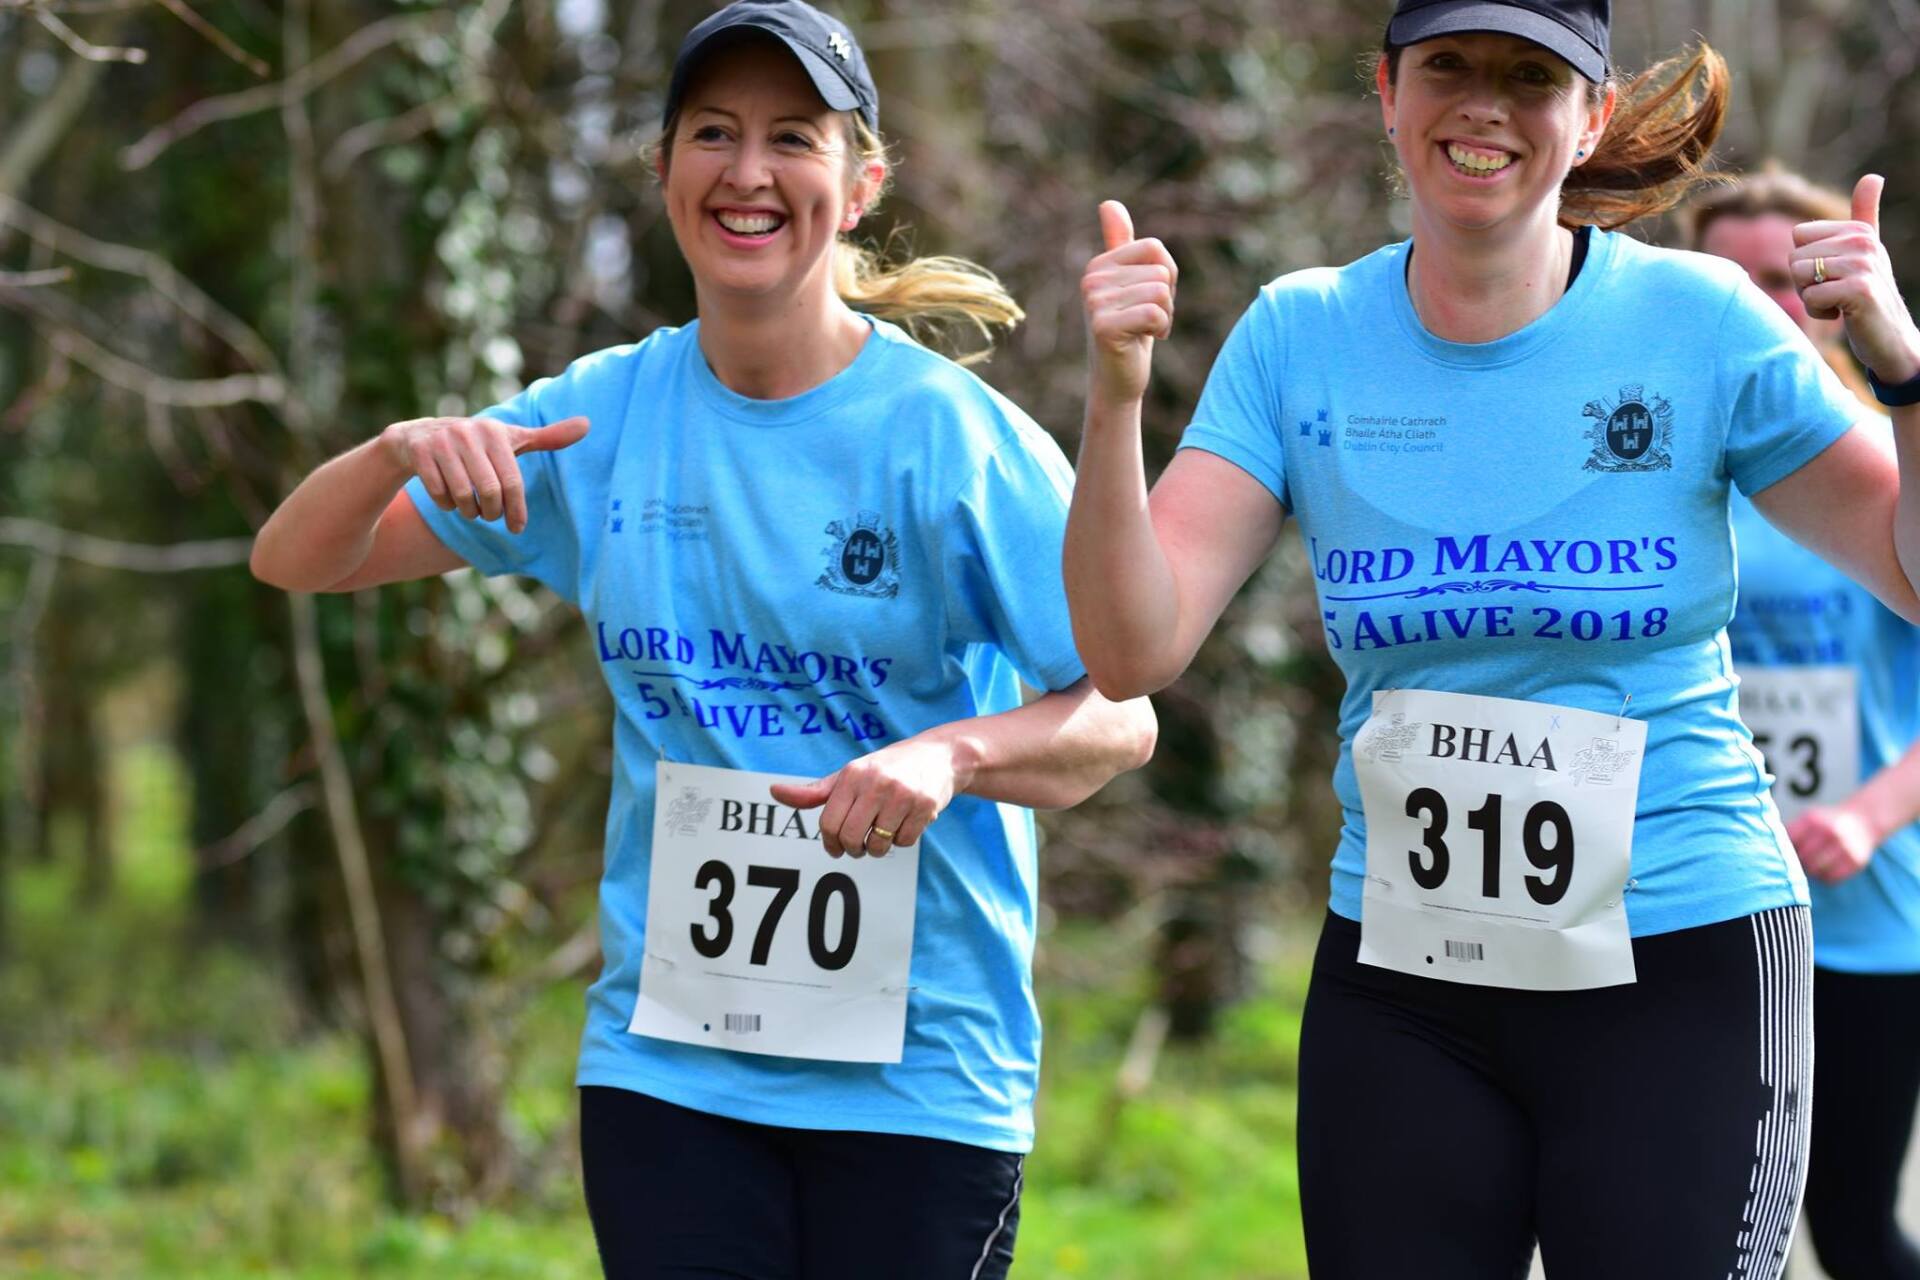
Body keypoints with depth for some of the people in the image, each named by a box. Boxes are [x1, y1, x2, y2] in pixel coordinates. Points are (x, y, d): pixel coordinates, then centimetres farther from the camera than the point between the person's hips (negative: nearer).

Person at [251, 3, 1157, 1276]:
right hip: (664, 1060, 3)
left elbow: (1122, 717, -7)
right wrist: (401, 451, -13)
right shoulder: (604, 416, 4)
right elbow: (295, 560, 9)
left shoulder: (959, 436, -8)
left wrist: (951, 754, -28)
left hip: (921, 1068, -3)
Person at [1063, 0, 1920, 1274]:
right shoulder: (1301, 336, 0)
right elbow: (1134, 651, -5)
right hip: (1401, 984, 2)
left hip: (1680, 972, -2)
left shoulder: (1698, 321, -5)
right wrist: (1115, 397, -18)